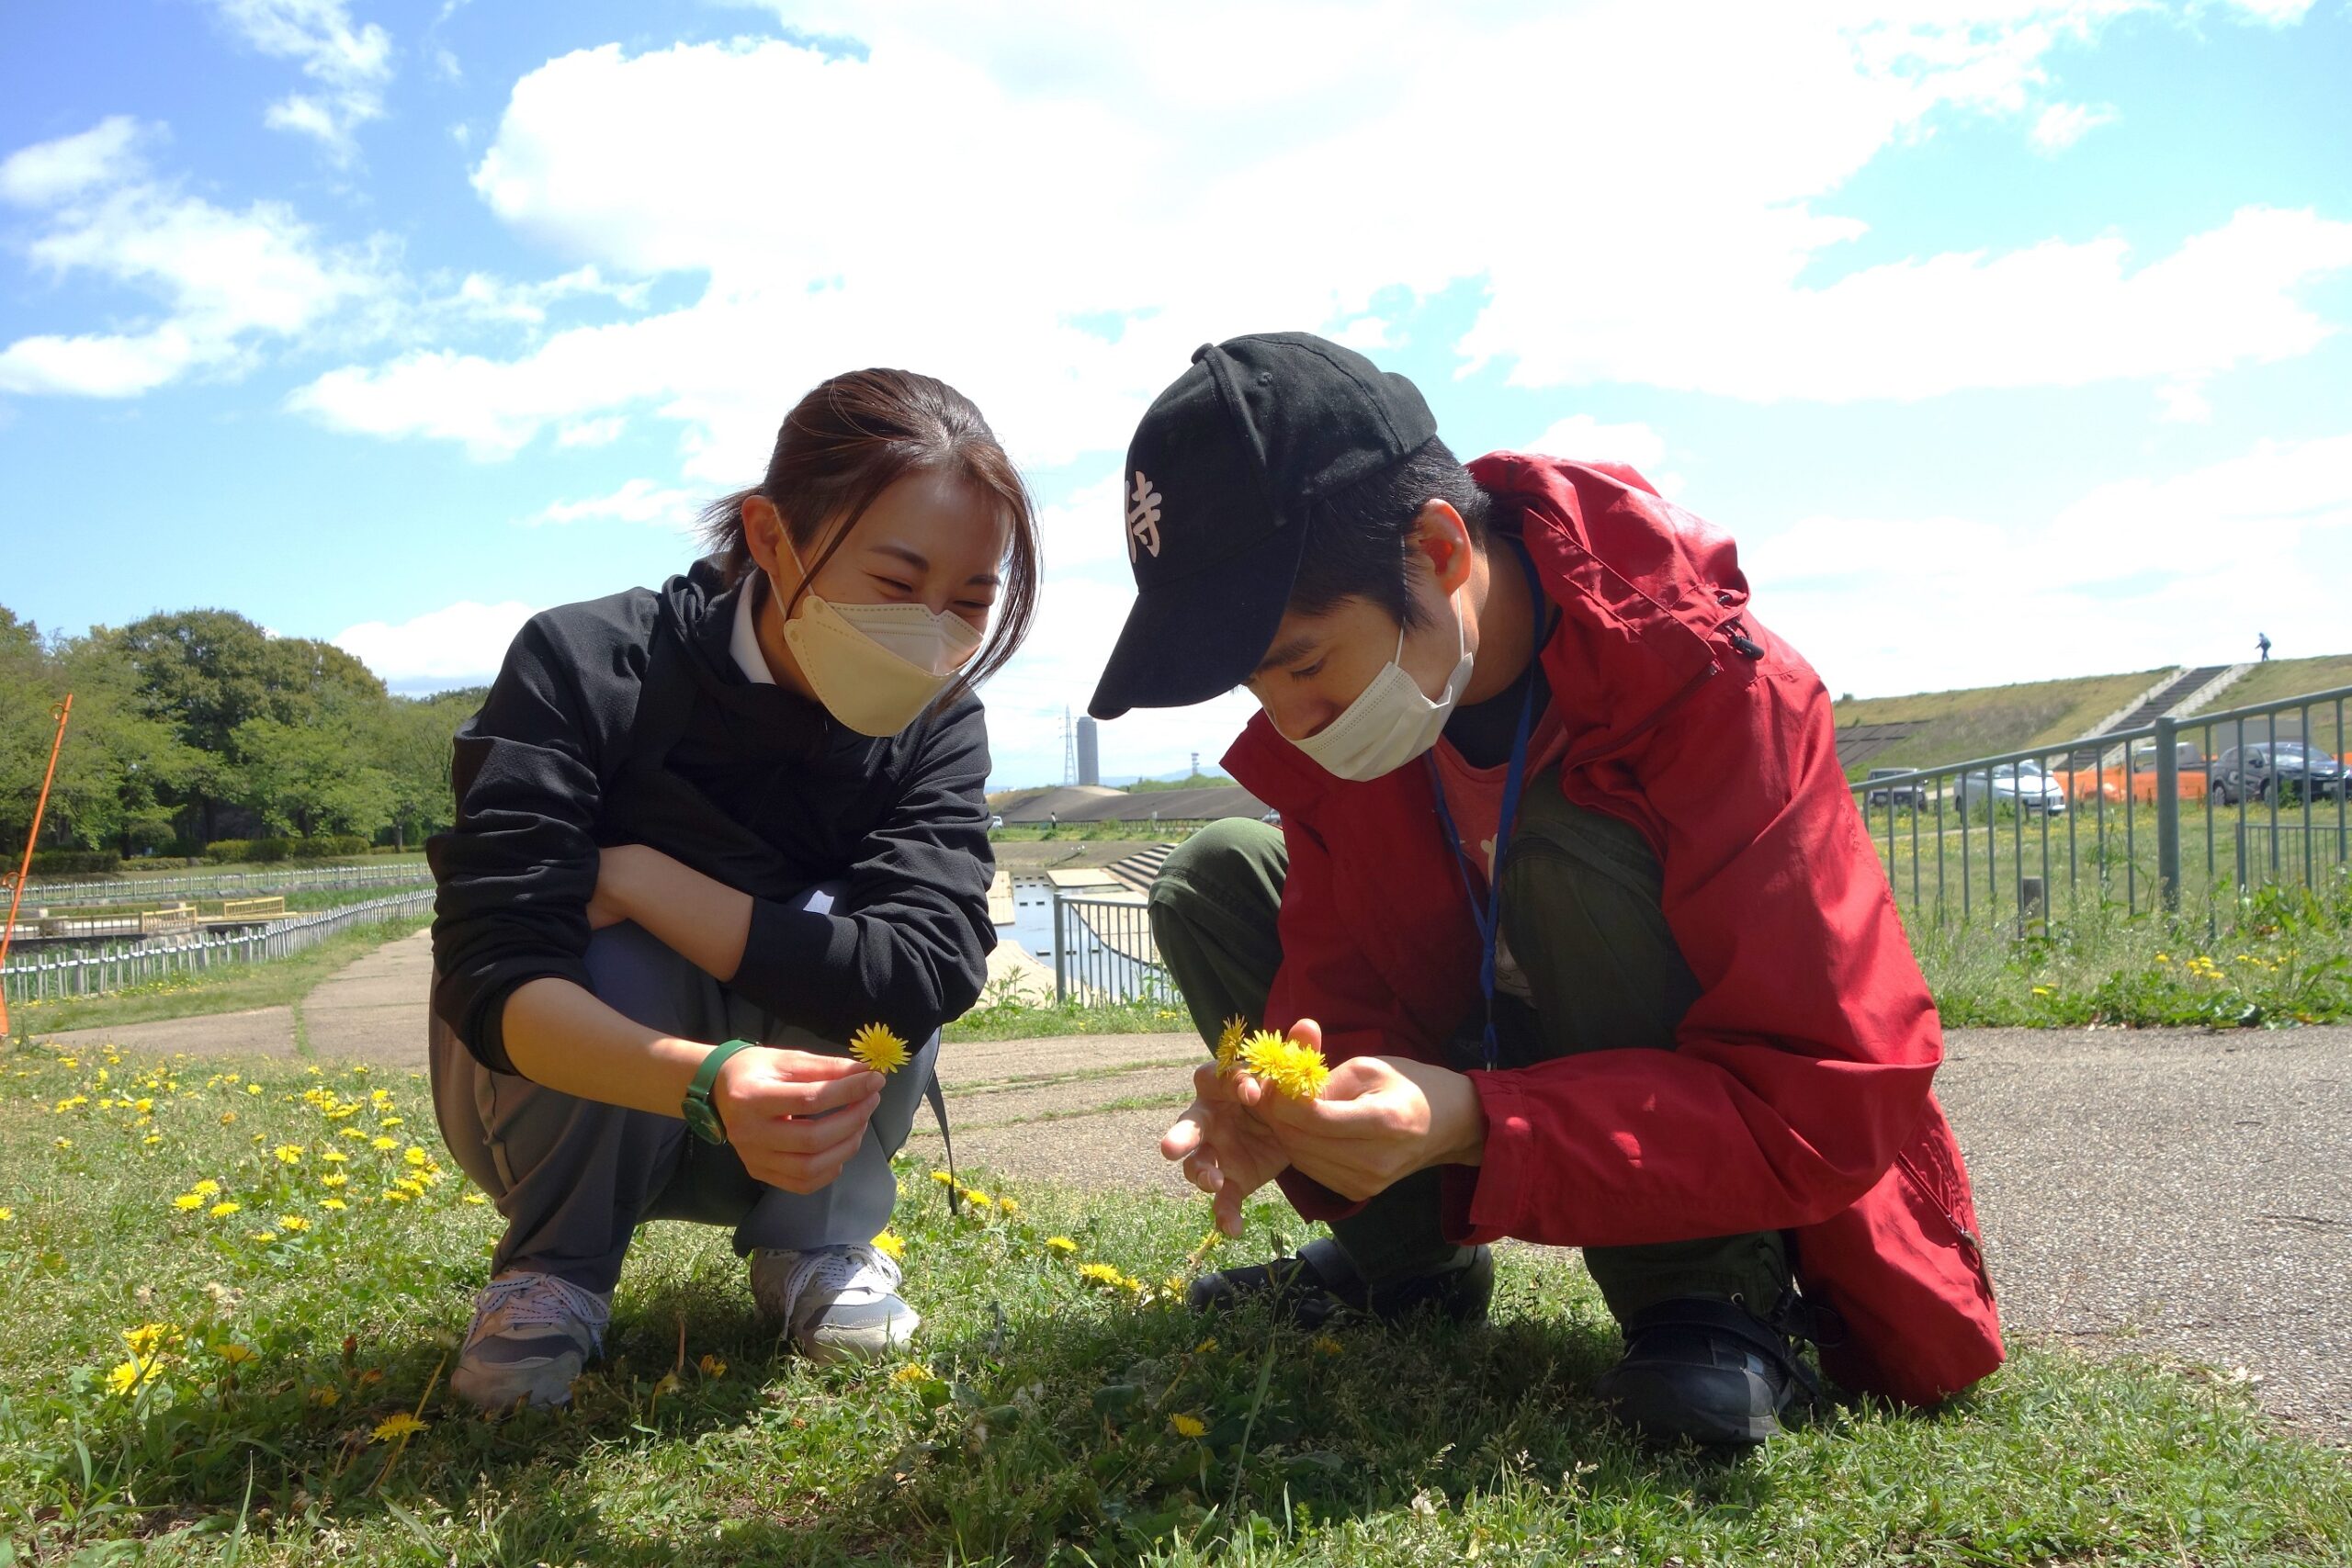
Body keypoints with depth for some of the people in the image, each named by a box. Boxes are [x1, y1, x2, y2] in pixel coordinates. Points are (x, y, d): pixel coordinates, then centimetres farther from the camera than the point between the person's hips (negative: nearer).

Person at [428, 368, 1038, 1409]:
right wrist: (709, 1081, -53)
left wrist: (634, 877, -32)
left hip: (795, 1125, 2)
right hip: (562, 1107, -1)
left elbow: (921, 970, -33)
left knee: (838, 945, -28)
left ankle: (815, 1243, -1)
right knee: (627, 961, -32)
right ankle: (554, 1267, -5)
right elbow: (491, 978, -34)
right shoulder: (586, 666, -25)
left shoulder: (934, 728, -16)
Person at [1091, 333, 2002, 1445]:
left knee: (1573, 853, -34)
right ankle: (1404, 1261, 2)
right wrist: (1289, 1109, -32)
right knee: (1216, 877, -7)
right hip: (1495, 1053, 6)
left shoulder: (1715, 684, -31)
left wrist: (1475, 1129, -42)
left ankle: (1712, 1299, -17)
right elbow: (1340, 986, -9)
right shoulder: (1326, 720, -13)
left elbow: (1831, 1107, -32)